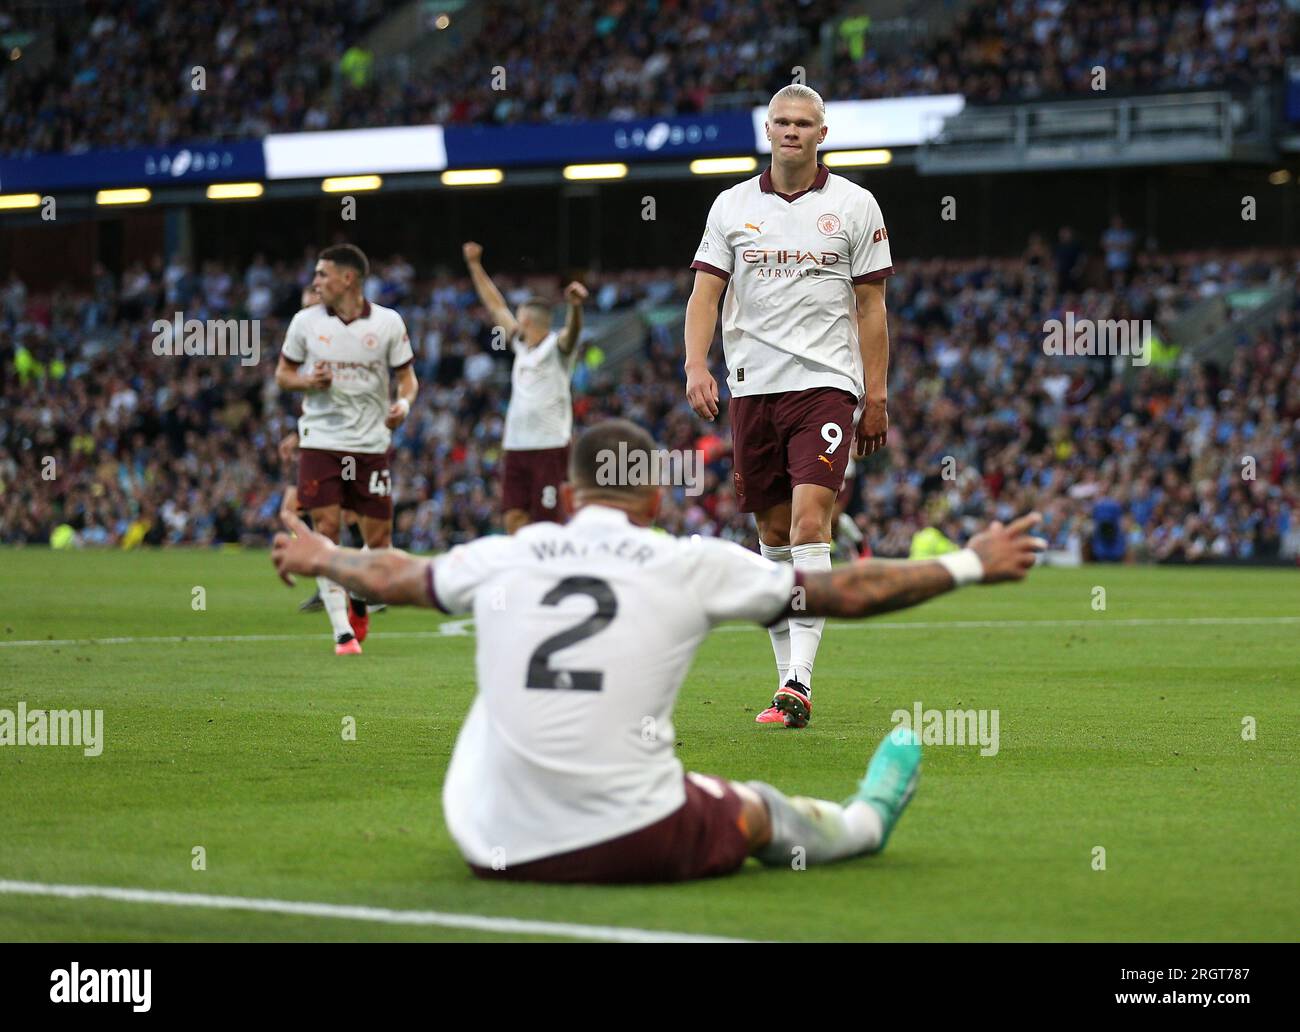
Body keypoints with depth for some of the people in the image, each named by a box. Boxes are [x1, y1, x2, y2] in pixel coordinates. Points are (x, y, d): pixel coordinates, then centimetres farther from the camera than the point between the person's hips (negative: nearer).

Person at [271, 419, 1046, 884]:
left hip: (502, 851, 2)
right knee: (756, 808, 25)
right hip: (638, 849, -2)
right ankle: (863, 824, 54)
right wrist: (969, 566, 20)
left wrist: (320, 559, 46)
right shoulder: (692, 566, -3)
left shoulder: (504, 558, 5)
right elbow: (847, 592, 5)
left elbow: (392, 578, 24)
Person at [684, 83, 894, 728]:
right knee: (773, 533, 7)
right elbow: (705, 292, 5)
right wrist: (696, 366, -12)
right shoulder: (732, 206, 8)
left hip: (826, 384, -3)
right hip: (751, 385, 3)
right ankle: (787, 674, 15)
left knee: (809, 523, -16)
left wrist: (876, 397, 2)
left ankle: (798, 683, -21)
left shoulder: (854, 205, 4)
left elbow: (871, 307, 6)